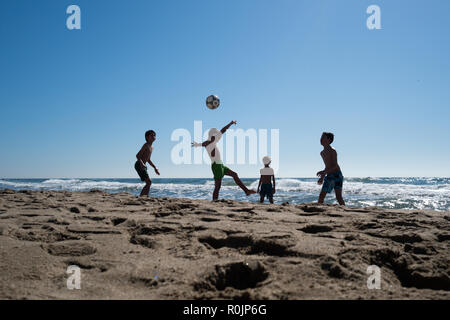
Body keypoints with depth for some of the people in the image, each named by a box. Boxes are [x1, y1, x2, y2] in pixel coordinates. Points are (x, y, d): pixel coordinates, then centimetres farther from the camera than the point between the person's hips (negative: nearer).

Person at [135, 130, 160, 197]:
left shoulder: (151, 147, 16)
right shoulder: (146, 145, -11)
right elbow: (138, 155, -18)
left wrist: (155, 168, 21)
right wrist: (142, 164, -33)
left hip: (142, 166, 9)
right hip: (139, 165, -9)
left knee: (148, 182, 9)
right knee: (149, 181, -15)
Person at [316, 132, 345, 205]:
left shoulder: (332, 151, -9)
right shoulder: (322, 153, 15)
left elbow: (335, 166, -18)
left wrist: (324, 172, -28)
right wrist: (322, 177, 18)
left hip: (337, 175, -7)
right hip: (329, 177, 7)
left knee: (338, 197, -12)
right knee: (321, 196, 3)